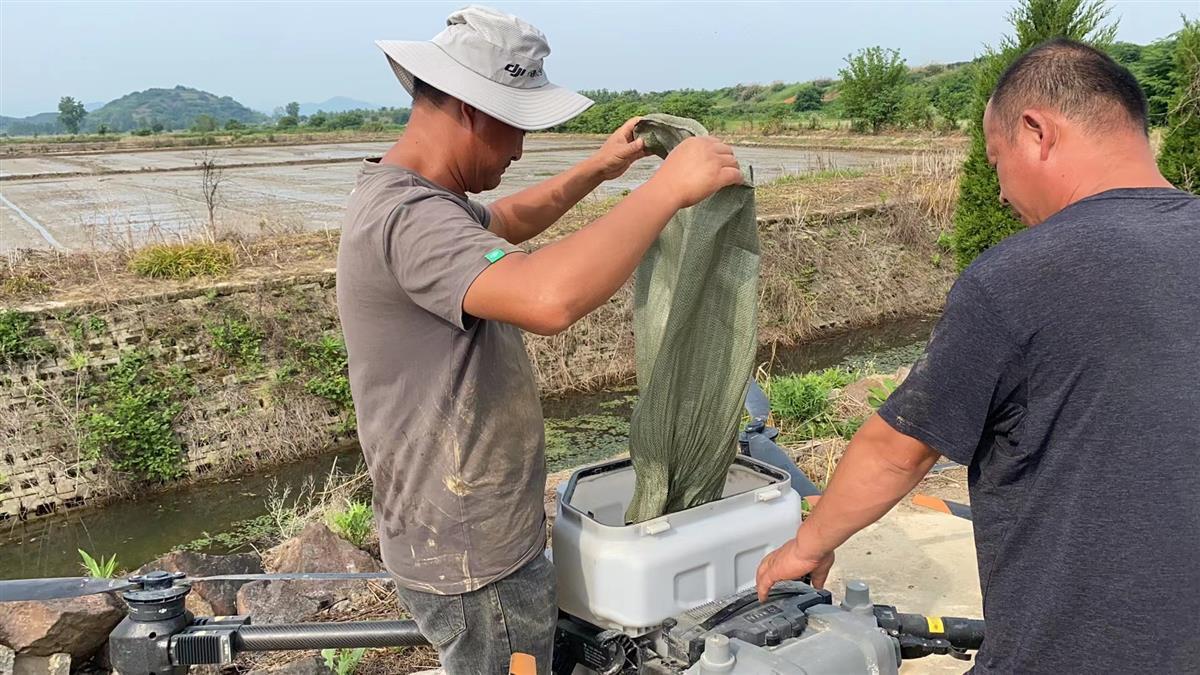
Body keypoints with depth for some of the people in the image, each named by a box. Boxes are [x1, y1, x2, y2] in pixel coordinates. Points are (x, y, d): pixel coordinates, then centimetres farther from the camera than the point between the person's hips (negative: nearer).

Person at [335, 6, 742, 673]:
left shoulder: (408, 195, 6)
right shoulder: (408, 219, -28)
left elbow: (504, 222, 26)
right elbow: (549, 298, -45)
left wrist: (597, 171, 17)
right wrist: (667, 187, -34)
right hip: (473, 563, -10)